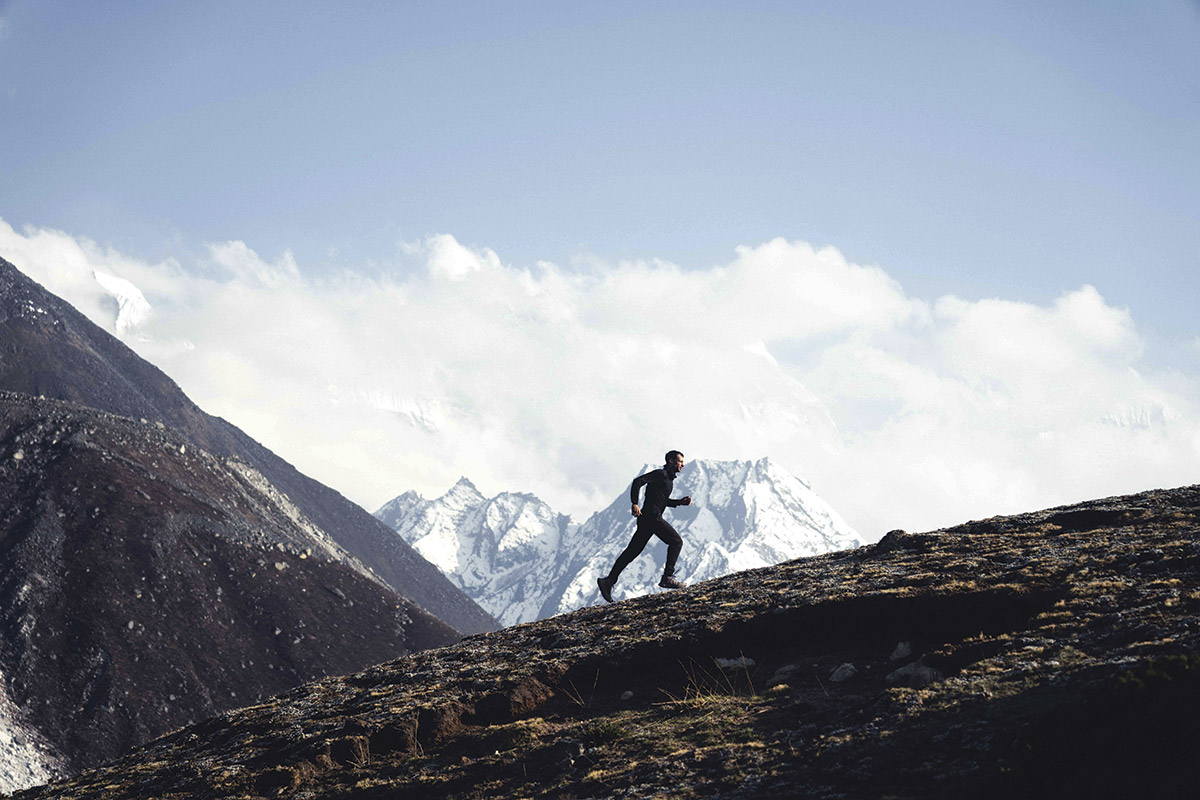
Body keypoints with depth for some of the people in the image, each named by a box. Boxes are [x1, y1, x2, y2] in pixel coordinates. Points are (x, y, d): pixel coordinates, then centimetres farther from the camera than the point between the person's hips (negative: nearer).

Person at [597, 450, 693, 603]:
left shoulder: (669, 478, 23)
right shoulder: (660, 474, -7)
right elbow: (638, 481, -17)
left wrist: (680, 502, 18)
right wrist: (635, 504, -23)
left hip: (646, 520, 10)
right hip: (651, 516, -10)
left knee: (632, 551, 6)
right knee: (676, 541, -4)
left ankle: (608, 581, 2)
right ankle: (667, 577, -7)